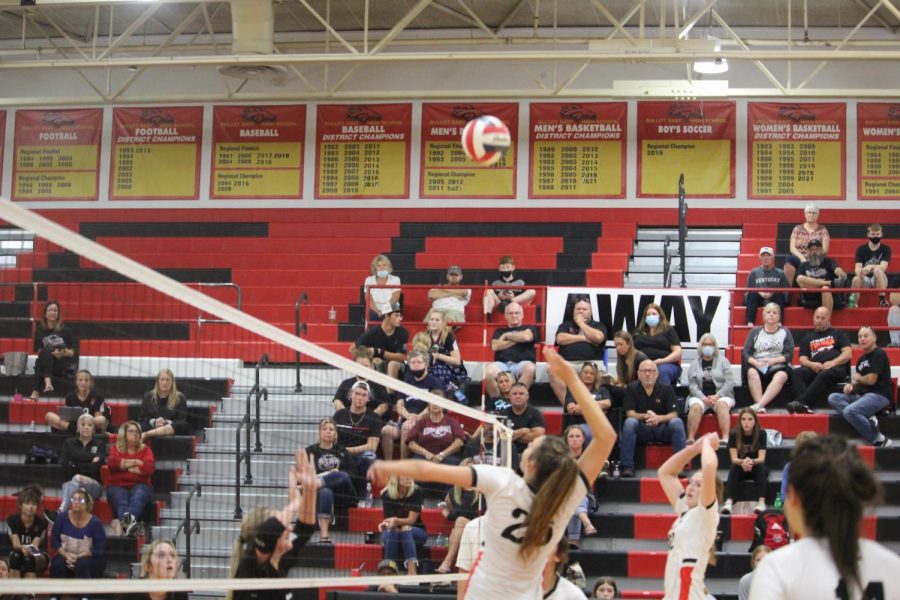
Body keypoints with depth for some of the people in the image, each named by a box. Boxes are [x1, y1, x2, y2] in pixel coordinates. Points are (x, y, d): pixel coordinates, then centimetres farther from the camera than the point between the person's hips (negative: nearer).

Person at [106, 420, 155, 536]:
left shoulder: (145, 450, 20)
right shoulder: (115, 449, 20)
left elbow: (149, 467, -1)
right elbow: (113, 462, -4)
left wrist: (125, 466, 1)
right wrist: (136, 462, 0)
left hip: (140, 485, 0)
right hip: (117, 486, 0)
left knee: (137, 497, -37)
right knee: (121, 500, -36)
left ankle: (125, 521, -67)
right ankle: (128, 522, -68)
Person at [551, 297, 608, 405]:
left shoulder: (598, 325, 20)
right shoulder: (566, 325, 24)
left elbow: (598, 337, -3)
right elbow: (560, 339, 3)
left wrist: (581, 323, 7)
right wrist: (583, 338, 1)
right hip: (568, 363, 1)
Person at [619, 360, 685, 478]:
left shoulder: (666, 389, 1)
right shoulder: (632, 389, 1)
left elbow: (673, 415, -6)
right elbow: (630, 413, -7)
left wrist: (659, 418, -28)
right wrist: (645, 416, -29)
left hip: (662, 429, 0)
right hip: (641, 430, 0)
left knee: (677, 422, -29)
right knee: (629, 422, -31)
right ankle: (627, 466, -30)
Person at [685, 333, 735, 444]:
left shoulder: (723, 361, 10)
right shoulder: (695, 363, 12)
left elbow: (729, 382, 0)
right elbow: (692, 384, 2)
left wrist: (717, 396, -13)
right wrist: (703, 398, -15)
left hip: (721, 396, -1)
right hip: (700, 396, 1)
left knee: (722, 405, -34)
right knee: (695, 406, -32)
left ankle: (725, 438, -42)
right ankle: (690, 439, -37)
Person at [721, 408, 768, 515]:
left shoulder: (761, 434, -13)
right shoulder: (734, 434, -12)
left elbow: (762, 458, -20)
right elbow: (734, 459, -19)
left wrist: (752, 462, -43)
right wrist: (743, 462, -43)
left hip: (757, 468, 0)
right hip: (741, 469, 0)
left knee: (761, 467, -33)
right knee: (733, 468, -32)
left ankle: (761, 502, -47)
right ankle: (728, 502, -49)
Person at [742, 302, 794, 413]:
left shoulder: (785, 333, 16)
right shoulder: (755, 332, 18)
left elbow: (789, 355, 4)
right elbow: (745, 353, 8)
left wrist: (773, 360, -14)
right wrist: (756, 362, -13)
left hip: (778, 366, -1)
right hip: (758, 366, 1)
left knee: (781, 375, -37)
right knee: (751, 372, -35)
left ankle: (759, 405, -51)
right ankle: (761, 407, -47)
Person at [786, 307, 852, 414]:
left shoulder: (837, 334, 21)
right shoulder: (808, 338, 27)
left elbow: (848, 353, 7)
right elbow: (803, 359, 16)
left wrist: (833, 362, -11)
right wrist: (811, 364, -8)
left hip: (836, 368, -3)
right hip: (815, 369, 3)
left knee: (824, 374, -39)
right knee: (797, 373, -29)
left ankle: (799, 402, -50)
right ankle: (804, 406, -48)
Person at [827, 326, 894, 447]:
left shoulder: (879, 354, -7)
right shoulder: (861, 359, 19)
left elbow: (871, 380, -14)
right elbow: (859, 382, 21)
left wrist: (857, 378, 6)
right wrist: (851, 385, -2)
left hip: (879, 395, -9)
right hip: (863, 395, 9)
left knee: (850, 411, -31)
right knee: (833, 398, -7)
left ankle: (879, 440, -19)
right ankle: (868, 420, -21)